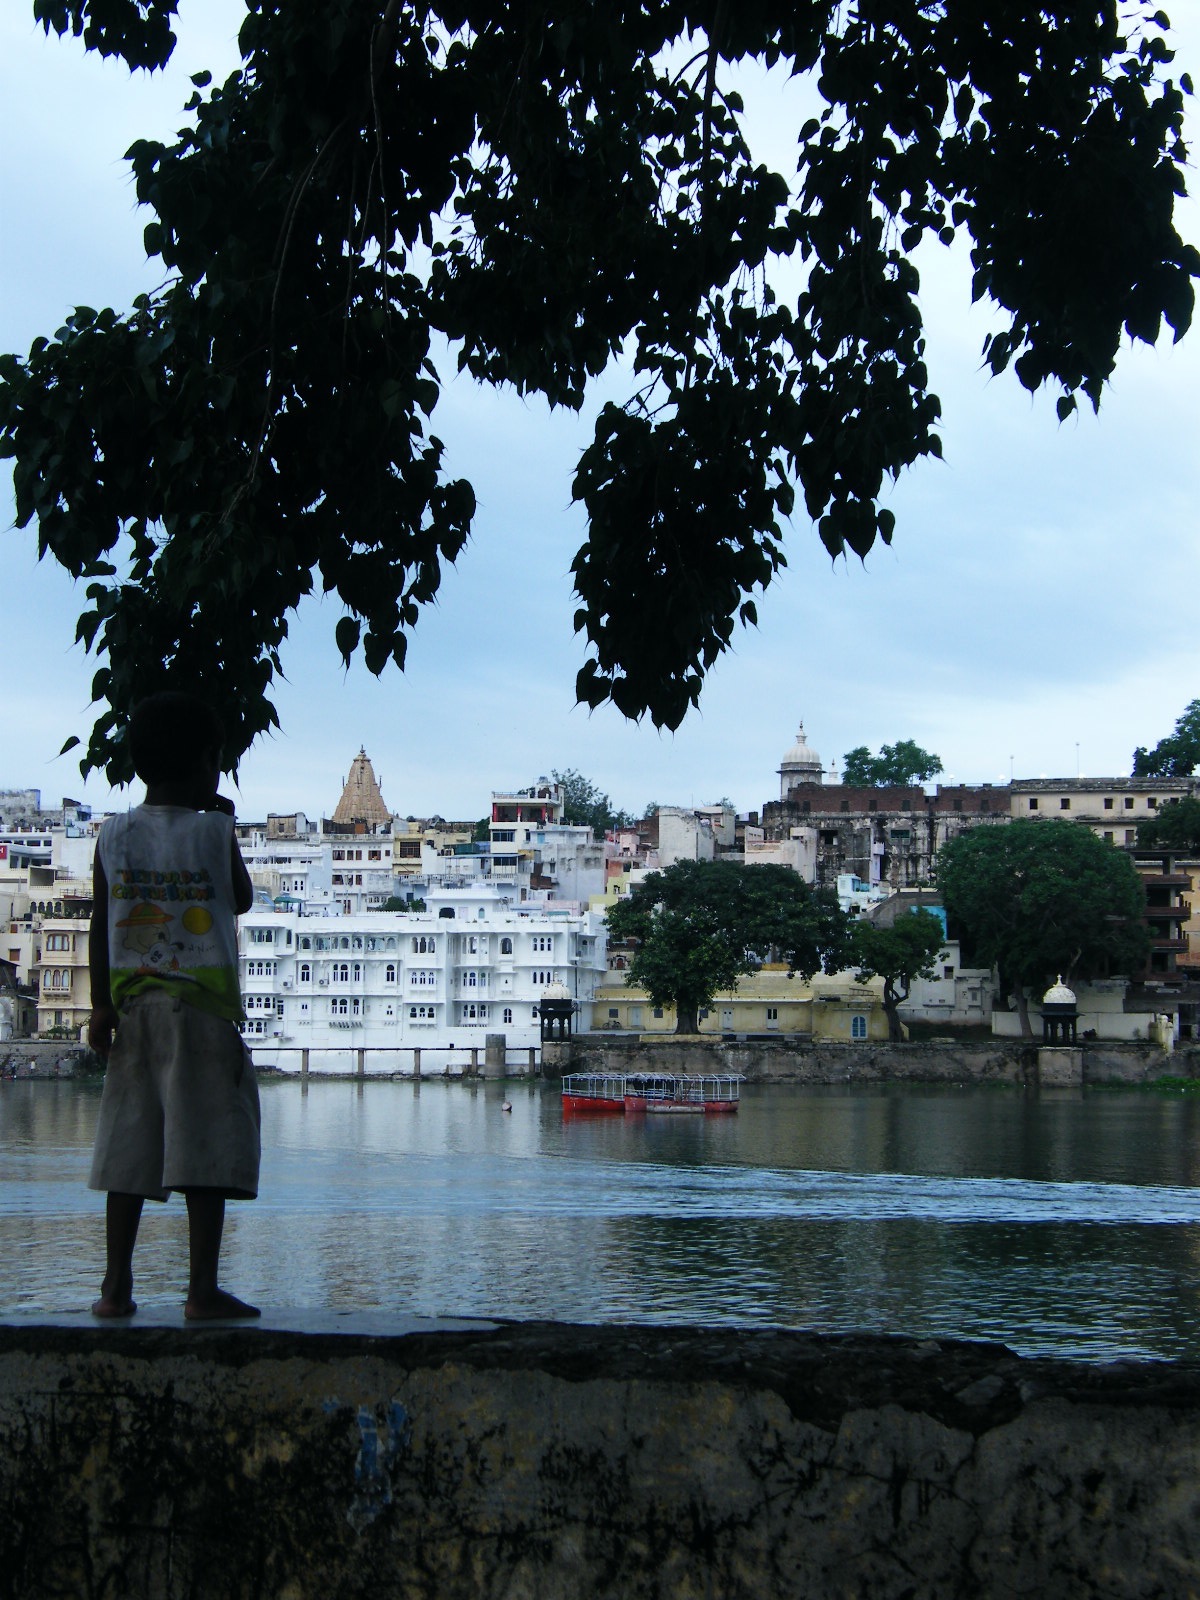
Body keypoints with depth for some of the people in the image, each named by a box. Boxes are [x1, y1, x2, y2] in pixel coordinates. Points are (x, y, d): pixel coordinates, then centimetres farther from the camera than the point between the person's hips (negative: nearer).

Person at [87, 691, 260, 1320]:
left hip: (132, 1003, 4)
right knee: (206, 1146, -4)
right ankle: (202, 1288, -7)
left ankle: (116, 1287, 7)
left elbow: (100, 927, 5)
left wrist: (101, 1007, 9)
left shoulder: (114, 835, 5)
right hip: (204, 1006, -4)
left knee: (128, 1146, 7)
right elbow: (242, 900, 11)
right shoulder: (214, 831, -4)